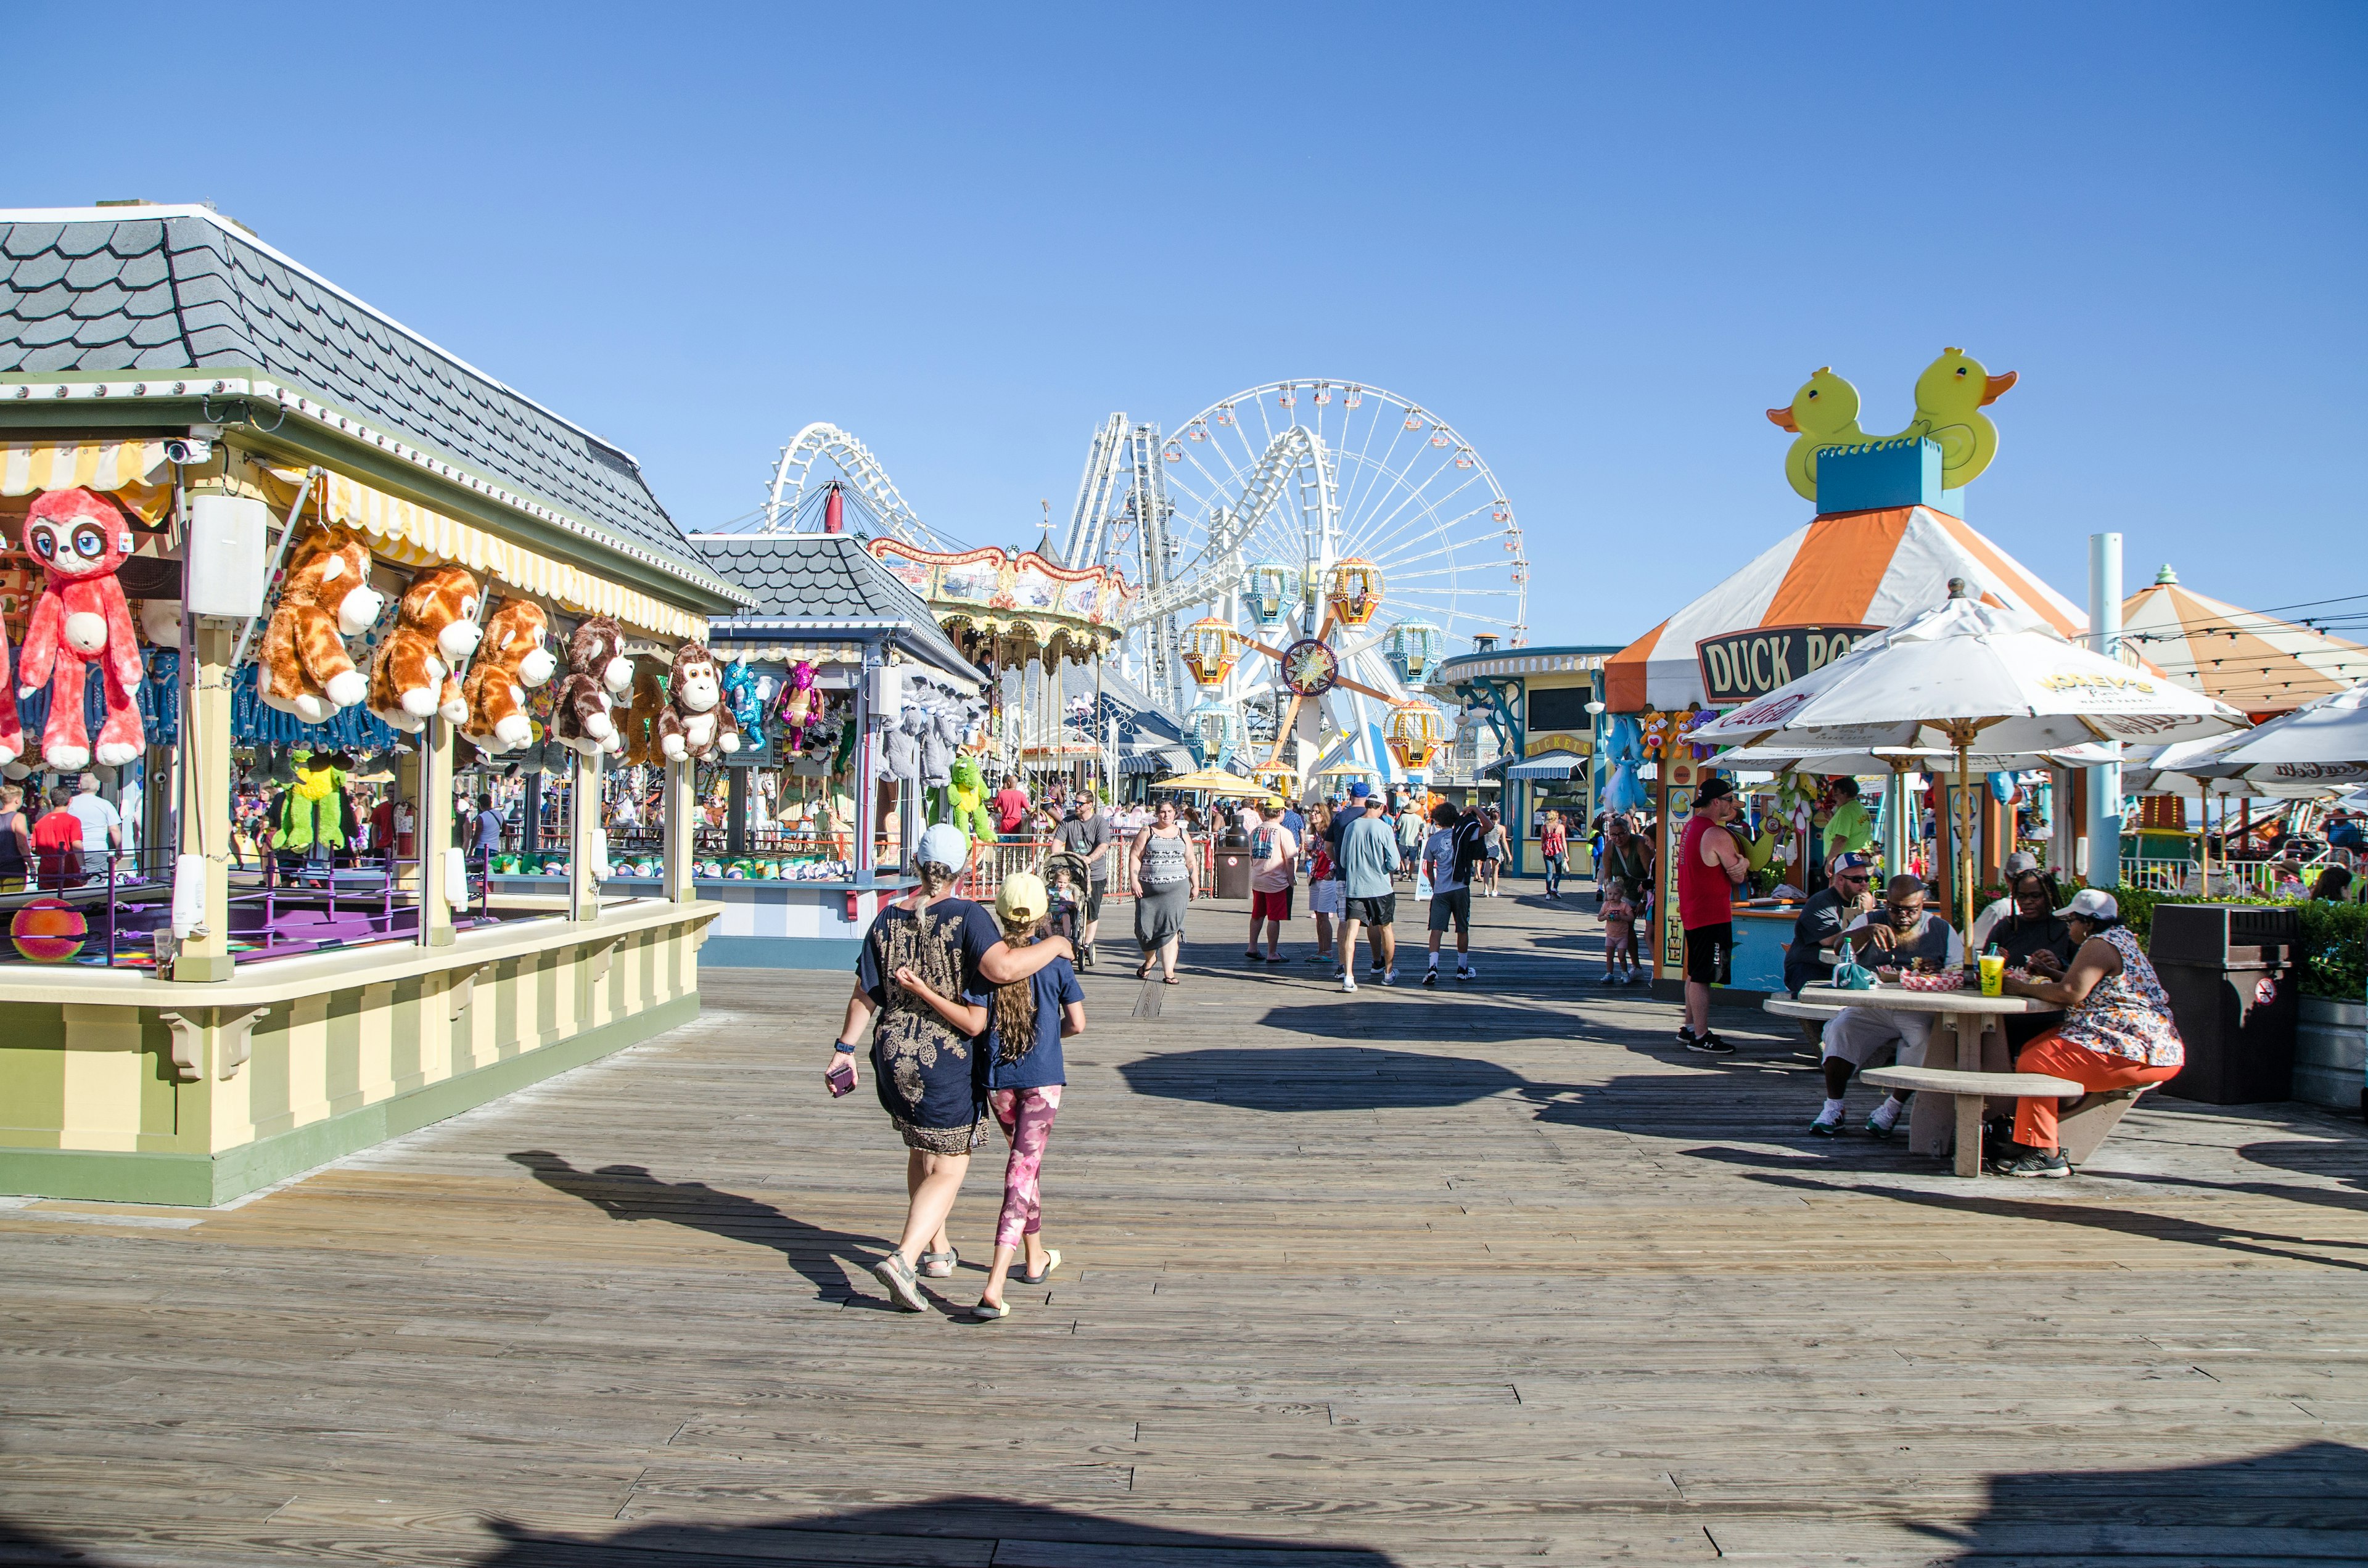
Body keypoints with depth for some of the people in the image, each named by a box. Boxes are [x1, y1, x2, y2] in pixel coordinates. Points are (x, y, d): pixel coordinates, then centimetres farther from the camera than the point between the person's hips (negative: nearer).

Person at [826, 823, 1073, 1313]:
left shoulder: (888, 918, 2)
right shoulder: (966, 916, -14)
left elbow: (865, 994, 4)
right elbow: (1002, 967, -30)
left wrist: (845, 1047, 13)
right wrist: (1054, 945, -14)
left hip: (893, 1053, 6)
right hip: (948, 1057, -6)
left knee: (921, 1153, 24)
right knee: (948, 1168, 2)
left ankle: (938, 1250, 38)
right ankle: (904, 1258, -16)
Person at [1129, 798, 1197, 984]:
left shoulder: (1183, 833, 13)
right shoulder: (1147, 832, 6)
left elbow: (1191, 861, 16)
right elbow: (1136, 857, 1)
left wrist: (1195, 885, 12)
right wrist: (1135, 881, -9)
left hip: (1176, 887, 0)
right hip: (1148, 887, 0)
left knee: (1171, 927, -11)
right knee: (1145, 926, 2)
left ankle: (1169, 971, -13)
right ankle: (1150, 960, 31)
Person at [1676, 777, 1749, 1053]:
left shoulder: (1692, 825, 11)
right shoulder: (1717, 835, -19)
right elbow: (1738, 877, -12)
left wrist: (1742, 861, 2)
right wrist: (1742, 863, 7)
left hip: (1691, 911, 10)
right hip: (1712, 914, -10)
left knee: (1695, 973, 18)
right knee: (1702, 976, -5)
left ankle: (1689, 1028, 26)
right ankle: (1701, 1037, -1)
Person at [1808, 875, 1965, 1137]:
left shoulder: (1942, 930, 13)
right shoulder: (1870, 921, 12)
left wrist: (1934, 973, -20)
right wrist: (1867, 931, -24)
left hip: (1921, 1010, -1)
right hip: (1871, 1008, 1)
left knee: (1924, 1037, -32)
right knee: (1840, 1027, -25)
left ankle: (1894, 1107, -12)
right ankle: (1833, 1106, -14)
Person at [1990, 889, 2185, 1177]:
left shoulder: (2100, 945, -12)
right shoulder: (2121, 938, 20)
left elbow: (2071, 993, -23)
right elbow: (2092, 987, 27)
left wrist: (2025, 988, -11)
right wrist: (2055, 973, 15)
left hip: (2132, 1053, -12)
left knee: (2032, 1064, -17)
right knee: (2032, 1048, 11)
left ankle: (2045, 1155, -14)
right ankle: (2027, 1144, 10)